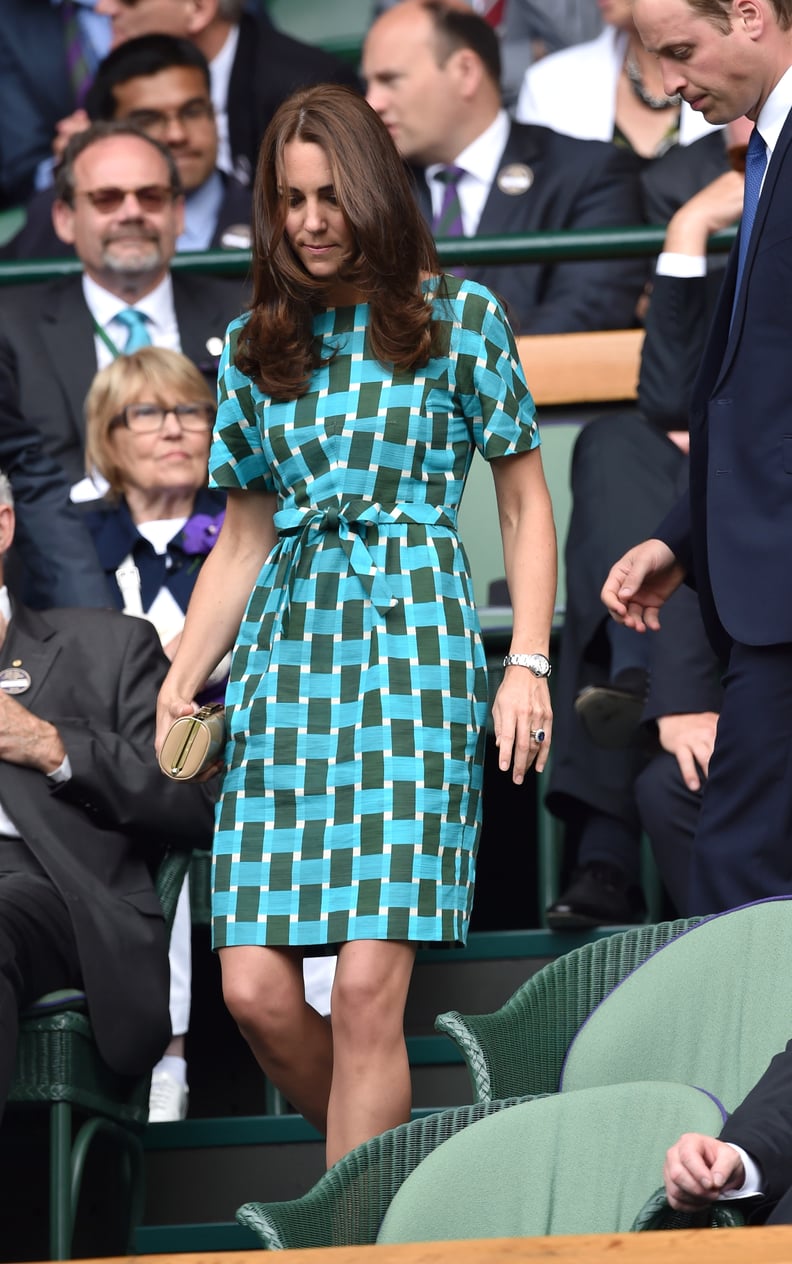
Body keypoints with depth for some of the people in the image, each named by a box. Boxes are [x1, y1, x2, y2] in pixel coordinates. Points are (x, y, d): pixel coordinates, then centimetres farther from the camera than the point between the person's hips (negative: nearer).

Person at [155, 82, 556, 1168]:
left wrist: (529, 665, -4)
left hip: (413, 650, -4)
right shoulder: (257, 349, 14)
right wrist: (177, 687, 8)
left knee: (369, 987, -13)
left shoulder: (459, 318, 5)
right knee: (254, 988, -6)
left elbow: (525, 504, 7)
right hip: (284, 660, 4)